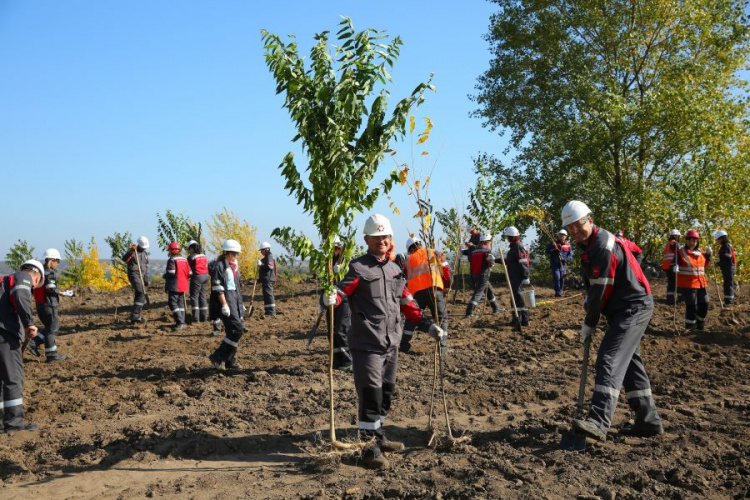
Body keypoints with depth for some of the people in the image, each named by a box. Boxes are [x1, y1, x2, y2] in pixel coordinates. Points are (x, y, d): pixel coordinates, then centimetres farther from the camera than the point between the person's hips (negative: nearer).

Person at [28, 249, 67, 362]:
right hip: (49, 305, -8)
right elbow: (51, 289, -23)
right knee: (52, 329, 1)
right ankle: (52, 355, 5)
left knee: (49, 328, 20)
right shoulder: (51, 272, -13)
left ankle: (34, 343, 7)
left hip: (39, 305, 8)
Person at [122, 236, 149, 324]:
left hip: (141, 276, 8)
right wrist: (131, 251, -39)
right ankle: (135, 315, -21)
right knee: (141, 293, -20)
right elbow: (124, 259, -27)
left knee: (140, 296, 9)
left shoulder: (145, 253, 15)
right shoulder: (133, 251, -8)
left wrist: (146, 279, 21)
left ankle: (135, 316, 18)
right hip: (134, 275, -8)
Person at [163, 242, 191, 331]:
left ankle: (180, 322, -16)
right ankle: (182, 323, 17)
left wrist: (165, 275, 1)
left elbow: (171, 273, -18)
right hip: (183, 285, 8)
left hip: (174, 286, -8)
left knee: (173, 303, -6)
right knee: (181, 303, 15)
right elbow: (189, 273, 10)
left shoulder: (172, 260, -11)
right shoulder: (184, 259, 11)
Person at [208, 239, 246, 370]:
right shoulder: (219, 266, -10)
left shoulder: (235, 267, 17)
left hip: (235, 303, 9)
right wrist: (224, 305, -21)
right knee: (237, 329, -16)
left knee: (232, 331, 10)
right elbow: (218, 288, -17)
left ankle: (231, 362, 18)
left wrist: (240, 304, 23)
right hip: (225, 302, -9)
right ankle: (218, 357, -9)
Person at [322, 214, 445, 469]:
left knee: (386, 393, 16)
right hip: (367, 344, -7)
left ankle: (378, 436, 33)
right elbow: (342, 290, -20)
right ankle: (369, 446, 7)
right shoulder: (358, 268, -7)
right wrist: (331, 298, -43)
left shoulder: (395, 269, 14)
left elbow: (407, 303, 21)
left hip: (391, 343, 7)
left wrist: (427, 324, 17)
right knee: (370, 395, -6)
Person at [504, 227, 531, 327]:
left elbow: (524, 264, -21)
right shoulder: (513, 247, 16)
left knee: (519, 298, -7)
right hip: (514, 278, 10)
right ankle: (516, 319, 23)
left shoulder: (518, 247, -15)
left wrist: (525, 278, -23)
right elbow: (509, 261, 25)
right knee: (515, 298, 15)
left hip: (518, 278, -10)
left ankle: (524, 320, -3)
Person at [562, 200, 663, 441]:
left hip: (633, 308, -11)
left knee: (609, 360, -21)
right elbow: (594, 285, 22)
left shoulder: (603, 246, -19)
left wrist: (589, 324, -11)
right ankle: (648, 421, 24)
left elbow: (600, 290, -20)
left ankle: (598, 422, -30)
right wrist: (588, 300, 2)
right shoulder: (591, 244, 14)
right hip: (624, 309, 11)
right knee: (630, 362, 15)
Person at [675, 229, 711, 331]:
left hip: (701, 284, 6)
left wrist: (708, 255, 9)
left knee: (704, 304, 12)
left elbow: (704, 265, 23)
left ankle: (700, 323, 34)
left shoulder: (700, 252, 10)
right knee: (691, 306, -2)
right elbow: (675, 264, -14)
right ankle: (691, 326, 16)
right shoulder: (681, 252, -9)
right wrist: (675, 267, -36)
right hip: (687, 285, -6)